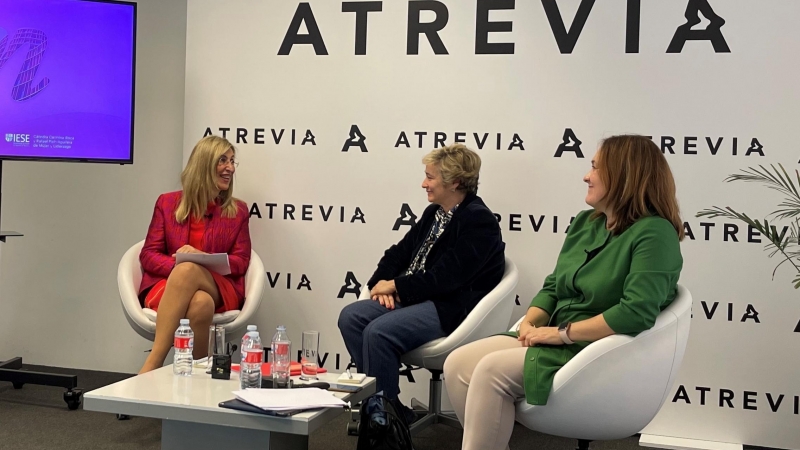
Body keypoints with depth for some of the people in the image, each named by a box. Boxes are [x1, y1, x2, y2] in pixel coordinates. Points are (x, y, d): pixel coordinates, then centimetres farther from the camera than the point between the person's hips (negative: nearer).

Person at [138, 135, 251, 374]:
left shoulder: (238, 211, 13)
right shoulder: (167, 203, 13)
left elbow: (240, 262, 7)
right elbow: (148, 255, 8)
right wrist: (177, 265, -15)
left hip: (219, 289, 0)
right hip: (167, 285, 0)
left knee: (188, 270, -37)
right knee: (200, 304, -38)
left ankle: (151, 365, -41)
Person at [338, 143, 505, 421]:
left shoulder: (478, 221, -14)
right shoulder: (433, 213, 15)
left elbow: (444, 278, -21)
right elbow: (400, 252, 17)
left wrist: (395, 285, -12)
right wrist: (384, 284, -4)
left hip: (452, 307, -9)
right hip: (416, 297, 10)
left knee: (378, 332, -28)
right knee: (351, 317, -8)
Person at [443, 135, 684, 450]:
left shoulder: (654, 233, -14)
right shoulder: (585, 222, 13)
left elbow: (637, 313, -26)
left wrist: (562, 333, -21)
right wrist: (531, 321, -4)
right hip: (557, 340, 8)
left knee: (491, 371, -25)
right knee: (458, 365, -10)